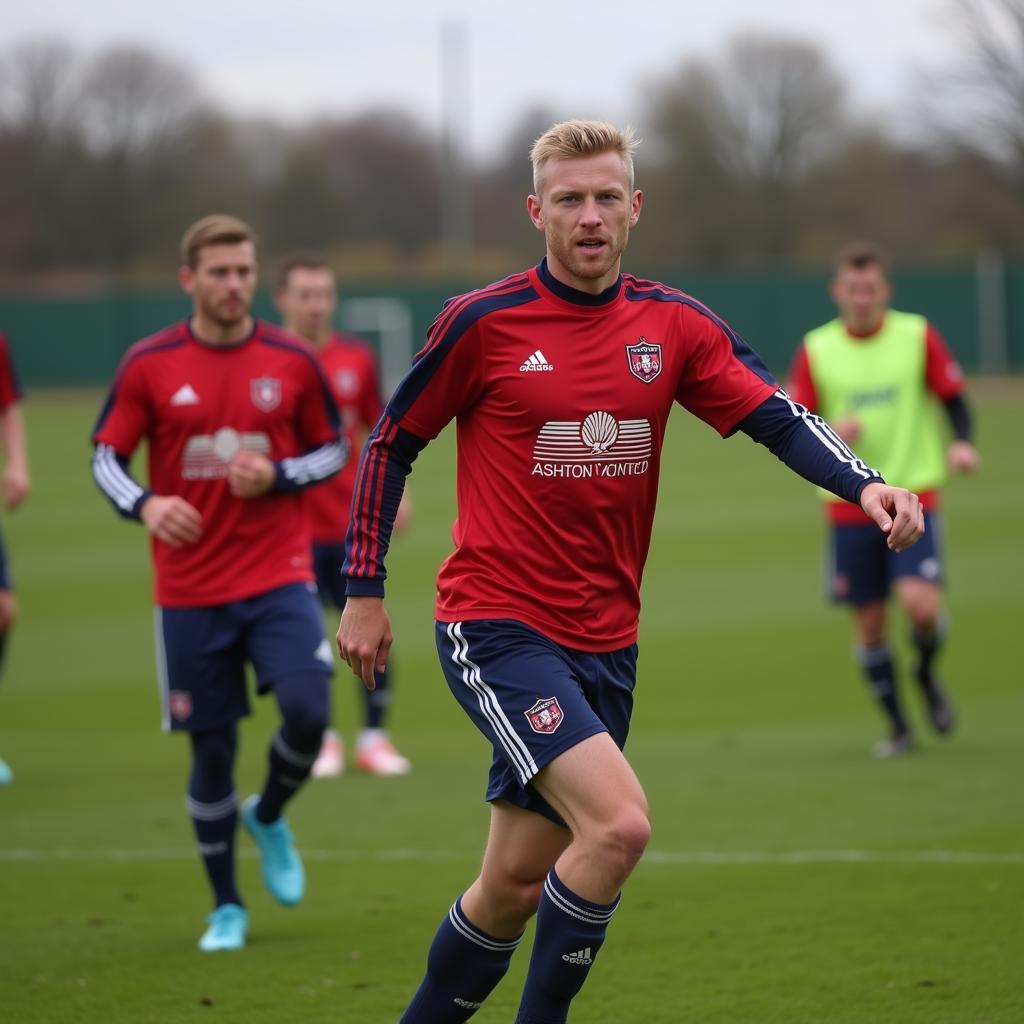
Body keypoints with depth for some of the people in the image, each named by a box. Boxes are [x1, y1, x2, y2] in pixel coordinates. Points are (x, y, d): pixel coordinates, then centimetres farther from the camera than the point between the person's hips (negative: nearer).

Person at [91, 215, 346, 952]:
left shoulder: (293, 361, 1)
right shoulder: (148, 365, -2)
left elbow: (332, 450, 10)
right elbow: (106, 456, 3)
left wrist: (278, 475, -11)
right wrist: (146, 504, -18)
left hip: (279, 577, 0)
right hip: (190, 592, 0)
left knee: (307, 712, -18)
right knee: (212, 748, 2)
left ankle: (269, 818, 16)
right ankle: (227, 909, 19)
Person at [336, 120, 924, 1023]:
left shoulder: (674, 326, 4)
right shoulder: (482, 324, -6)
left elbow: (777, 417, -6)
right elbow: (390, 446, 4)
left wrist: (864, 483, -24)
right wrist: (364, 593, 4)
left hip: (606, 640, 5)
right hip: (497, 627, -5)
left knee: (518, 882, 9)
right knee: (619, 823, -23)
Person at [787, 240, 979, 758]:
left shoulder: (918, 336, -1)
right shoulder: (815, 350, 1)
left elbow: (954, 400, 5)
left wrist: (960, 443, -15)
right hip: (849, 505, 2)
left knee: (920, 603, -19)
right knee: (869, 621, 3)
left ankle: (927, 674, 14)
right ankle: (897, 727, 20)